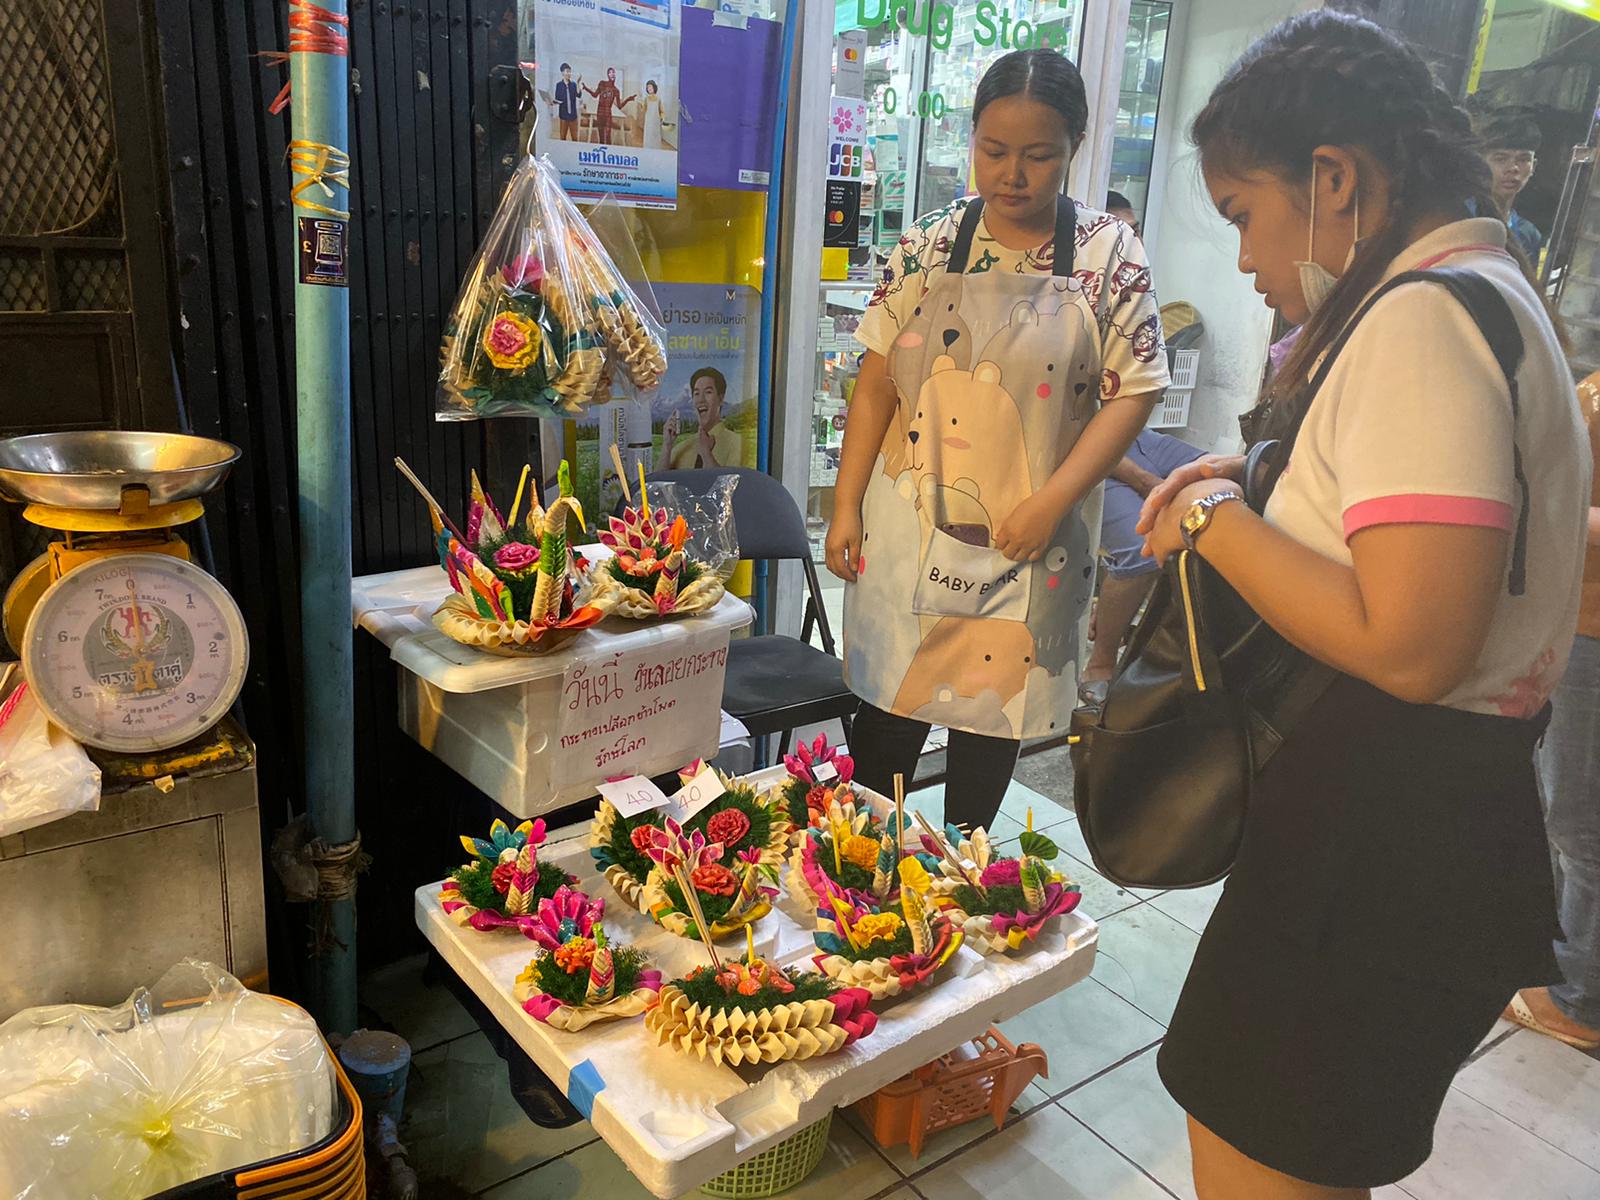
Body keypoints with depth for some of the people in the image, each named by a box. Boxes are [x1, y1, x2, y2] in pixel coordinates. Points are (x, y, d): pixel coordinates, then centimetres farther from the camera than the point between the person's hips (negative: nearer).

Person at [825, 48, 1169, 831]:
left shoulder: (1109, 254, -2)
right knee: (889, 704, 8)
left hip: (1028, 540, 0)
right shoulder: (929, 245, 1)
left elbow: (1134, 389, -4)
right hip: (911, 527, 1)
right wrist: (846, 507, -2)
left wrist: (1054, 499, -14)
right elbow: (876, 382, 2)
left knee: (995, 709, 12)